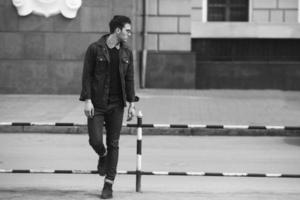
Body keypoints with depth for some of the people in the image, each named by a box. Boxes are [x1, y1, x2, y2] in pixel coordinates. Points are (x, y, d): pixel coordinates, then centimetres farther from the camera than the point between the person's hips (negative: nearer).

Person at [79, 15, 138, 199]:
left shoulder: (127, 53, 6)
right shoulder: (95, 49, -5)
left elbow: (129, 79, 8)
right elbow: (87, 75, -6)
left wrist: (132, 104, 1)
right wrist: (87, 100, -13)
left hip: (116, 105, 3)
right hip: (96, 104, -3)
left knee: (113, 144, 2)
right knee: (95, 140, -10)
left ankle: (109, 184, 8)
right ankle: (103, 156, 28)